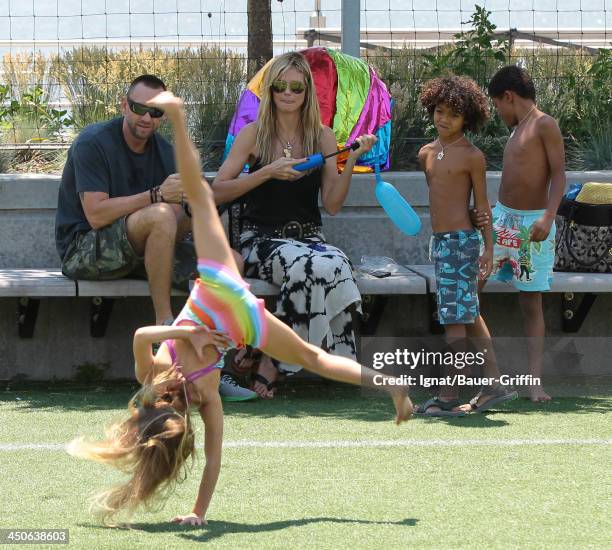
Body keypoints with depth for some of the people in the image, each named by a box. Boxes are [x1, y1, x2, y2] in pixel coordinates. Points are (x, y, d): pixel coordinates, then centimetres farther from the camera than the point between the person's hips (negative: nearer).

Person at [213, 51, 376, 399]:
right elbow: (217, 193, -3)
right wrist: (268, 172, -13)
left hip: (309, 237, 3)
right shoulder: (254, 135, 3)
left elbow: (332, 205, 3)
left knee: (334, 265, -34)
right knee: (313, 266, -36)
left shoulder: (323, 137, 8)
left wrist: (351, 161, -10)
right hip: (262, 240, -3)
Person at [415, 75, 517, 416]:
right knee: (469, 315, 12)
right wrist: (436, 236, 15)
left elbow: (482, 203, -6)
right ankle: (494, 384, 20)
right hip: (439, 241, 8)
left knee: (455, 318, -8)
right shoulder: (427, 153, 12)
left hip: (462, 241, -8)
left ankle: (449, 398, -6)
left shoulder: (472, 156, -7)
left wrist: (489, 247, -7)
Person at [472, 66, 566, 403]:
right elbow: (515, 181, 14)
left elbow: (558, 175, -16)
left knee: (531, 303, -4)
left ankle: (535, 383, -2)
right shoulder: (516, 131, 14)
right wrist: (485, 215, 3)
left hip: (533, 225, -7)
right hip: (501, 219, 7)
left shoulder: (545, 125, -9)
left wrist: (548, 217, -28)